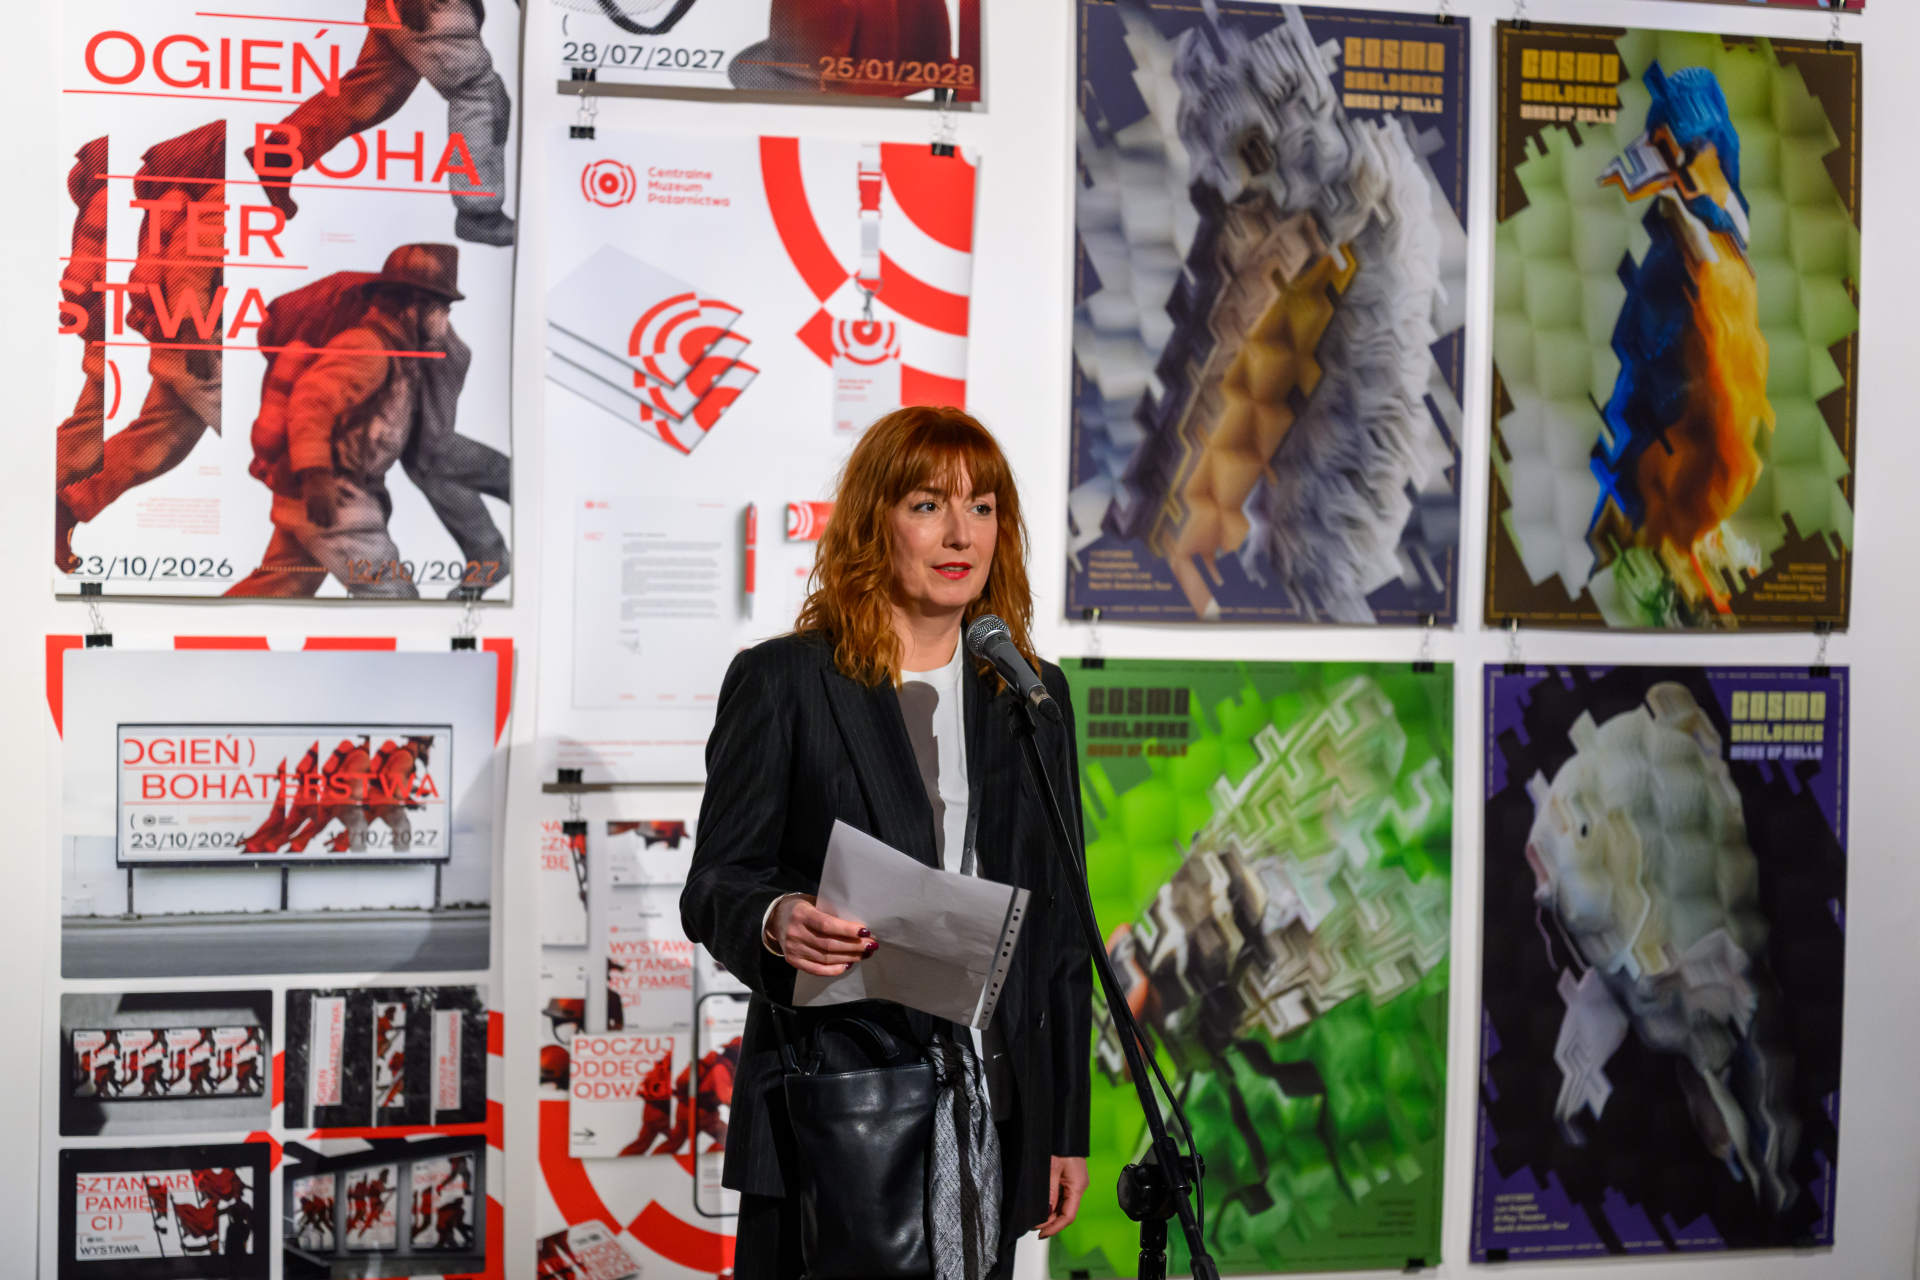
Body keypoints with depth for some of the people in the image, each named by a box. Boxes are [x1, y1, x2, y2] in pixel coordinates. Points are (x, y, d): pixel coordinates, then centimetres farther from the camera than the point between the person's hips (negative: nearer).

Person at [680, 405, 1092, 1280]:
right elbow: (713, 887, 0)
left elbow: (1060, 926, 13)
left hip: (992, 1110, 3)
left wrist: (1067, 1127, 11)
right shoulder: (780, 682, 1)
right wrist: (778, 921, -24)